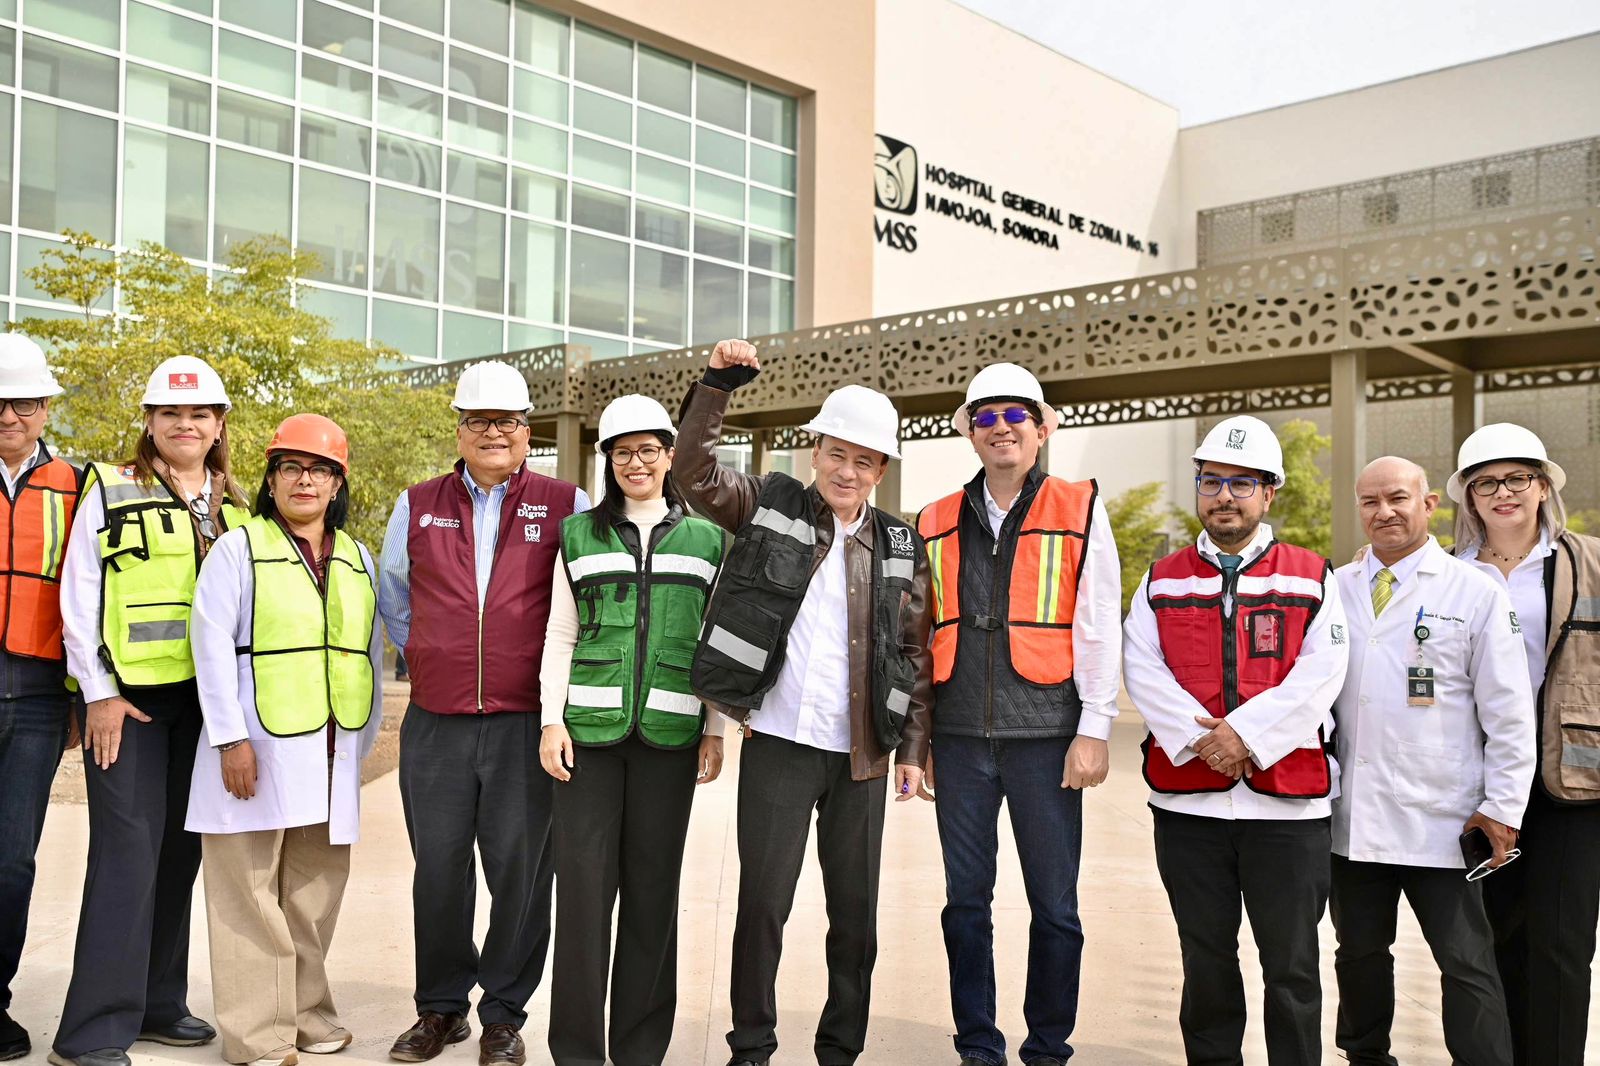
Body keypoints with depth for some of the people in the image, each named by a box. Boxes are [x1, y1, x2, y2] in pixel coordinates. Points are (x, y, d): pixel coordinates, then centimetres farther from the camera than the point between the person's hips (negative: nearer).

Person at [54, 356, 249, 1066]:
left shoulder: (235, 507, 11)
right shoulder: (111, 493, -1)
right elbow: (80, 600, -4)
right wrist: (100, 693, -9)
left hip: (204, 697, 5)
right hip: (129, 696, -4)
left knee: (181, 849, 9)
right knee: (128, 852, -8)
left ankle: (158, 1003, 21)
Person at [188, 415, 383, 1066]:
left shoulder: (358, 561, 14)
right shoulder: (238, 549, -1)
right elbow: (213, 645, -7)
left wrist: (364, 739, 11)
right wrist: (231, 738, -13)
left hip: (332, 751, 5)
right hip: (259, 744, -4)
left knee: (314, 890, 11)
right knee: (251, 894, 0)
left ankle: (307, 1013, 24)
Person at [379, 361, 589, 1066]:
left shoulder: (567, 506, 2)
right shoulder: (418, 506, 10)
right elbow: (393, 597, 23)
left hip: (527, 724, -2)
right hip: (435, 724, 2)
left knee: (520, 870, 3)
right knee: (438, 868, 9)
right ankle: (440, 1007, 27)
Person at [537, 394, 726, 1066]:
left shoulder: (705, 540, 10)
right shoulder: (580, 535, 10)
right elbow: (560, 638, 8)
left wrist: (715, 731, 3)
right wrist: (552, 721, -1)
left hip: (669, 733, 0)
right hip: (589, 730, 0)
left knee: (653, 886, 4)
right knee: (583, 884, -1)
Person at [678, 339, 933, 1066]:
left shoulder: (901, 548, 8)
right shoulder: (771, 507, 4)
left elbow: (918, 657, 8)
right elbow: (696, 470, -7)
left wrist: (913, 749, 4)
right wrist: (717, 386, -18)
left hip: (861, 754, 2)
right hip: (778, 743, -2)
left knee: (855, 909, 10)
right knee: (762, 901, 4)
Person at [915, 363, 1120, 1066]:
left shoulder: (1080, 509, 3)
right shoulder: (936, 523, 12)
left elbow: (1099, 626, -2)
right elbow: (917, 633, 14)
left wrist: (1093, 730, -7)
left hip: (1044, 735, -3)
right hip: (959, 736, 3)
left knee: (1054, 906, 4)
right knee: (966, 901, 9)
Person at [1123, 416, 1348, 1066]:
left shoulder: (1312, 580, 5)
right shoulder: (1162, 582, 9)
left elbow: (1320, 675, -7)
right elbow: (1142, 671, -3)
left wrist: (1247, 733, -17)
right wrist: (1201, 737, -16)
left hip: (1287, 801, -1)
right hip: (1186, 799, 2)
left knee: (1291, 966, 7)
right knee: (1206, 961, 12)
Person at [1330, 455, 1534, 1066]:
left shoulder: (1475, 593, -2)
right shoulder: (1334, 591, 6)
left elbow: (1510, 710, -2)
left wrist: (1503, 805, -4)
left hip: (1440, 822, -3)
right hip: (1351, 815, 4)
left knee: (1467, 963, 3)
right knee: (1359, 953, 16)